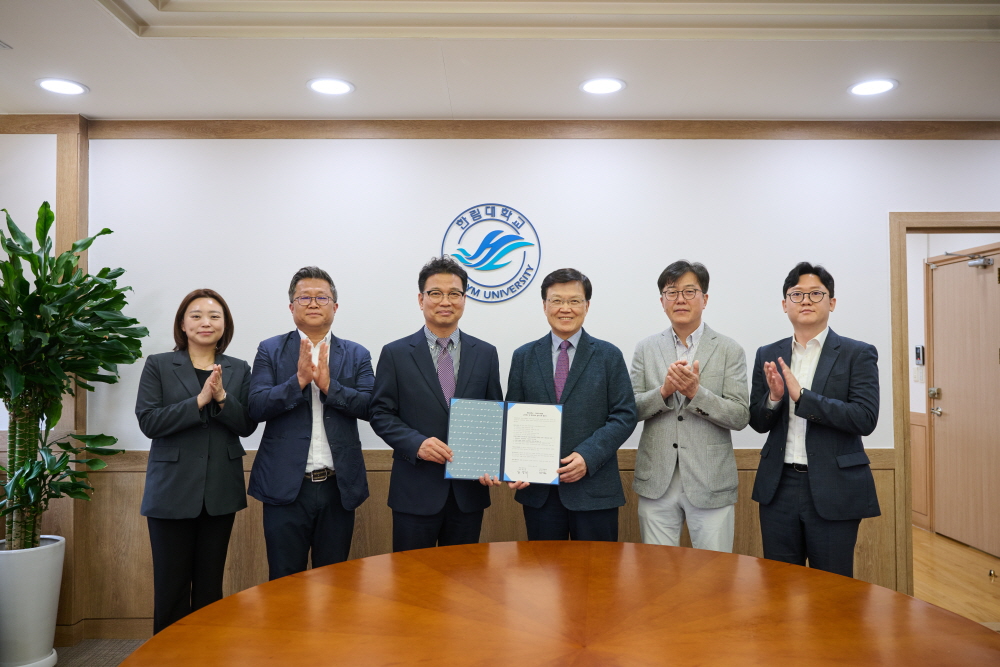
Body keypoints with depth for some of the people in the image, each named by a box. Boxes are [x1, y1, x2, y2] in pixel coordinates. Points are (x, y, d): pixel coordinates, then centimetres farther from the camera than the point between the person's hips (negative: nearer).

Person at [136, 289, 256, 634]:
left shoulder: (239, 369, 7)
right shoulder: (158, 365, 2)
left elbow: (247, 425, 0)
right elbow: (149, 422, -9)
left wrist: (222, 397, -17)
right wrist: (200, 400, -19)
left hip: (221, 490, 2)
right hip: (172, 489, -2)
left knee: (210, 584, 11)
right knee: (171, 587, 4)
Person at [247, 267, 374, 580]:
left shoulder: (357, 355, 7)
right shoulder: (270, 351, 4)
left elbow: (370, 406, -6)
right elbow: (256, 407, -8)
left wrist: (329, 385, -20)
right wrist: (299, 379, -21)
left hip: (338, 487, 2)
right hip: (286, 486, -1)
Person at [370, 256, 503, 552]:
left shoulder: (485, 354, 6)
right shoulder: (395, 353, 1)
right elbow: (381, 414, 0)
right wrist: (416, 443, -17)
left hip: (469, 490, 2)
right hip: (415, 490, -2)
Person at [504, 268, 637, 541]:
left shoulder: (609, 356, 4)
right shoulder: (524, 357, 9)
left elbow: (625, 416, -2)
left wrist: (588, 456, -15)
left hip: (593, 487, -1)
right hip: (537, 488, 2)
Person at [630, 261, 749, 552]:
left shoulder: (729, 350, 0)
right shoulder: (646, 349, 7)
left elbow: (740, 417, -6)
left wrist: (696, 392, -20)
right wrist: (663, 391, -15)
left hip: (710, 484, -2)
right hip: (657, 484, 2)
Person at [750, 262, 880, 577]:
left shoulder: (858, 354, -3)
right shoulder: (768, 356, 7)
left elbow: (865, 419, -15)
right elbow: (758, 423, 7)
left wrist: (801, 395, -21)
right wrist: (774, 396, -14)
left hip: (834, 491, -3)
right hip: (779, 487, 3)